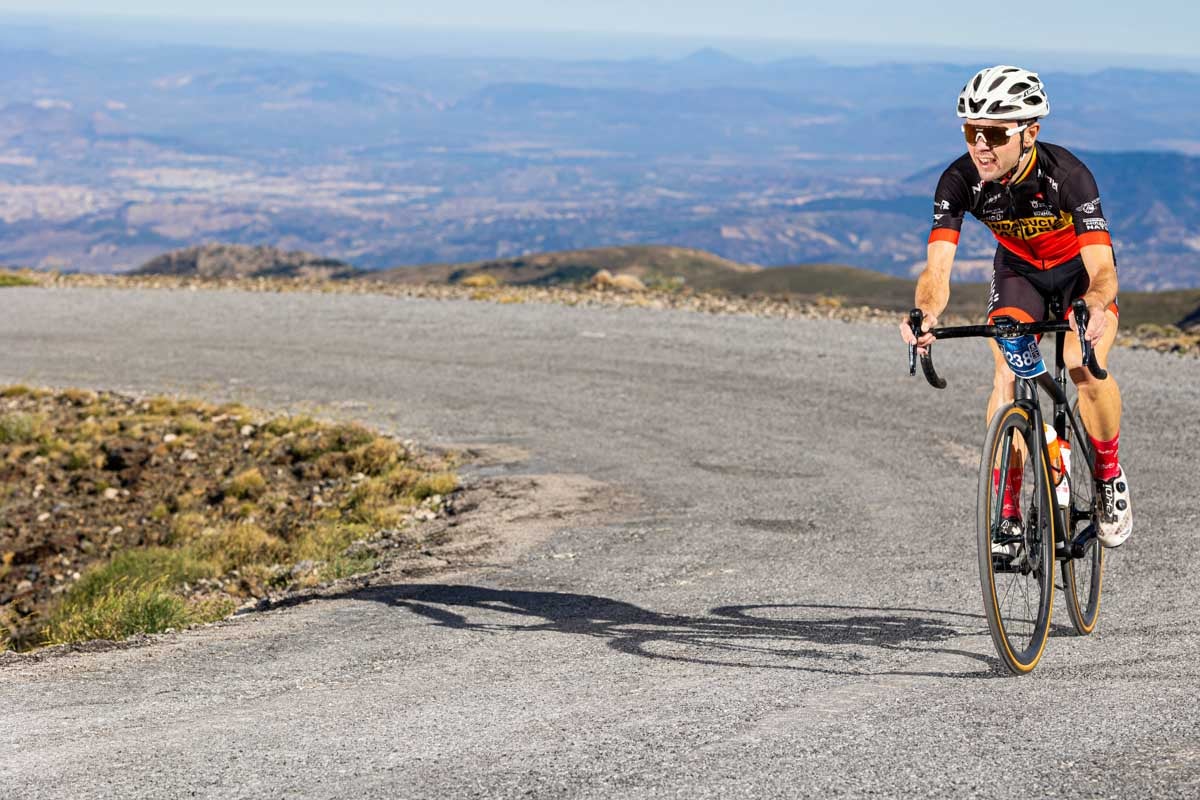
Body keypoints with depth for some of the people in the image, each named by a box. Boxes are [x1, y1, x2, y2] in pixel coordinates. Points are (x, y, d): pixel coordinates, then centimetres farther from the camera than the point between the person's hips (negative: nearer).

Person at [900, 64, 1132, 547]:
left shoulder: (1067, 175, -37)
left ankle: (1109, 477, 1)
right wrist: (926, 312, -59)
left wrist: (1092, 307, -67)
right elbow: (937, 268, -36)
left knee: (1085, 369, -25)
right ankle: (1007, 511, -8)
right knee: (1007, 376, -19)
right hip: (1019, 271, 3)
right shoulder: (960, 181, -29)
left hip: (1080, 268, -2)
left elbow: (1102, 270, -44)